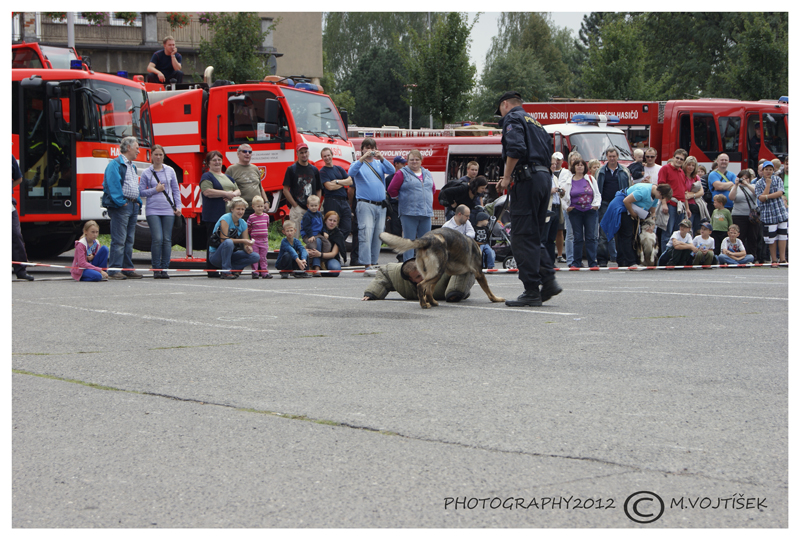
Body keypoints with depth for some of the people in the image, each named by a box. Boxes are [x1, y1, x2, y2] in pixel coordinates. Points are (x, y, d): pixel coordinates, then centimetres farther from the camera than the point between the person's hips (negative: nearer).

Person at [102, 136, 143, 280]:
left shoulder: (132, 166, 22)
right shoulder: (115, 164, -7)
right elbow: (112, 184, -16)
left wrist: (138, 202, 14)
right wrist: (120, 202, -20)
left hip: (133, 205, 9)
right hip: (120, 207, -9)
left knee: (129, 240, 11)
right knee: (119, 240, -11)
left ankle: (128, 269, 15)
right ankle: (113, 270, -10)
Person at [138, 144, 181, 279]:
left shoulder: (170, 171, 10)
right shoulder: (146, 173, 5)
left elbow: (176, 190, 14)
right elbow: (141, 192, 5)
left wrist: (178, 207, 6)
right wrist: (155, 190, -6)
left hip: (168, 210, 2)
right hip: (153, 210, -2)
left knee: (167, 240, -2)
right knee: (157, 239, -13)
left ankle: (164, 268, 5)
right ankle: (156, 269, -6)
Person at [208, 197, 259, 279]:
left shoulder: (243, 224, 5)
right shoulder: (225, 219, -15)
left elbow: (246, 244, 2)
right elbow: (223, 240, -25)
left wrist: (248, 247, -23)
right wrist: (242, 241, -27)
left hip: (231, 254, 6)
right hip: (215, 255, -6)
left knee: (256, 257, -11)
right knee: (228, 242, -39)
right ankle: (226, 271, -27)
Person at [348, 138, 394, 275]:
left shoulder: (379, 163, 16)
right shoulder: (358, 164, 7)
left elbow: (391, 170, -1)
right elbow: (351, 172, -14)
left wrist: (382, 159, -15)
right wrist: (362, 159, -22)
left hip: (381, 205, 5)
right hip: (365, 204, -5)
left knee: (378, 236, 5)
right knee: (366, 234, -15)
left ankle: (373, 263, 12)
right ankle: (367, 266, -21)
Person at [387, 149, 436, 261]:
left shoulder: (427, 174, 16)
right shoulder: (402, 174, -1)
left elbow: (433, 189, 27)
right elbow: (392, 189, -3)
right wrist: (400, 199, 5)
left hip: (426, 213, 5)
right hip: (409, 214, -5)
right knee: (409, 240, -5)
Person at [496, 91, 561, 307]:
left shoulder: (512, 118, -1)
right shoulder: (535, 121, 26)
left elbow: (515, 148, -18)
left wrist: (506, 177, -10)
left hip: (527, 179, -9)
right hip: (544, 177, 9)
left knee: (523, 237, -7)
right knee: (533, 236, 16)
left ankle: (532, 291, -10)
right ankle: (548, 279, 3)